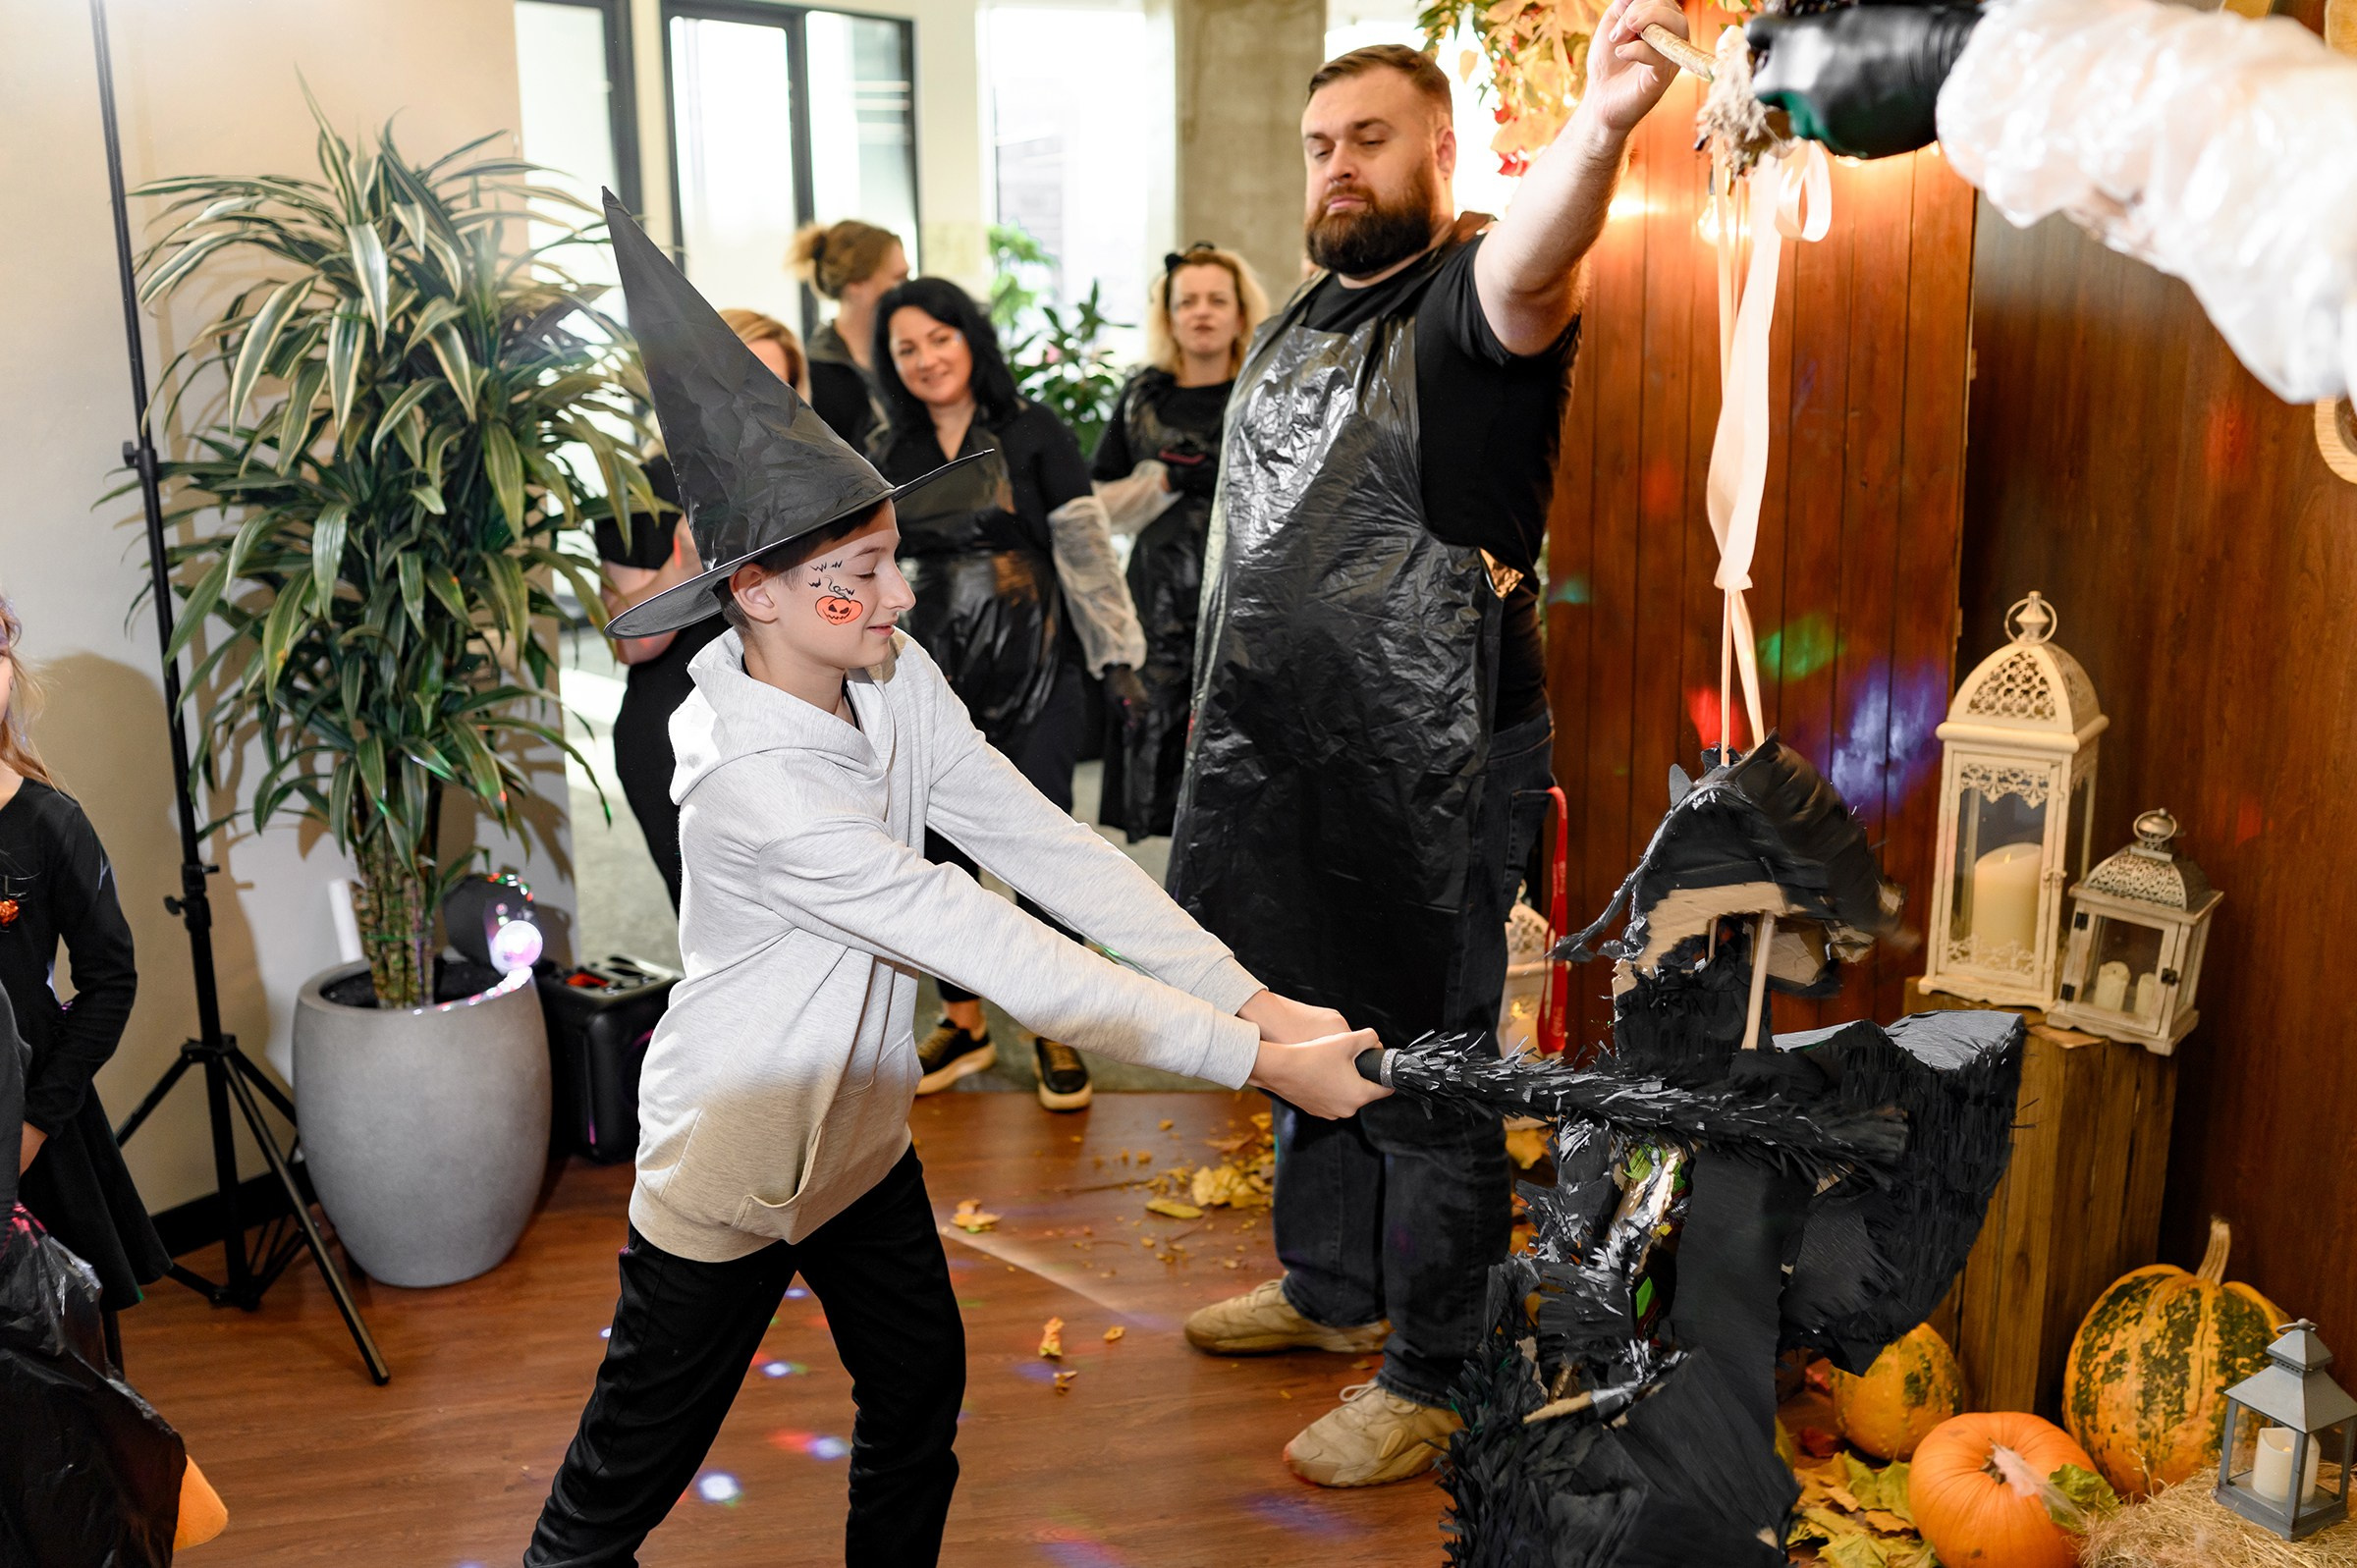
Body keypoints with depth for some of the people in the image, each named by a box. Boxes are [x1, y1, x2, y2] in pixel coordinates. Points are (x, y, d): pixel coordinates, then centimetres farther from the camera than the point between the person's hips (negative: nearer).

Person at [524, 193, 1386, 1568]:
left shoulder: (896, 680, -10)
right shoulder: (753, 778, -33)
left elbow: (1046, 847, -13)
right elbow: (990, 945, -34)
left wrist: (1251, 997, -22)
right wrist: (1254, 1063, -32)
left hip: (862, 1124, 8)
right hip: (732, 1160, -7)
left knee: (920, 1383, 20)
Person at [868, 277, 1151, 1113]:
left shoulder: (1031, 432, -3)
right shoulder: (887, 454, 8)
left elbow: (1085, 545, -3)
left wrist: (1118, 651, -6)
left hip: (1036, 670, -3)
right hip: (934, 677, 4)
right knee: (940, 851, 7)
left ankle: (1056, 1030, 14)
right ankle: (962, 1021, 25)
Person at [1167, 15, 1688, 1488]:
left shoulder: (1471, 301, -11)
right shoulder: (1292, 325, 15)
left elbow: (1533, 270, -37)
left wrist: (1600, 127, -58)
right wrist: (1218, 701, 21)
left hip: (1427, 776, -8)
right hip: (1280, 757, 8)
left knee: (1424, 1076, 3)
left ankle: (1433, 1378, 19)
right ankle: (1331, 1287, 42)